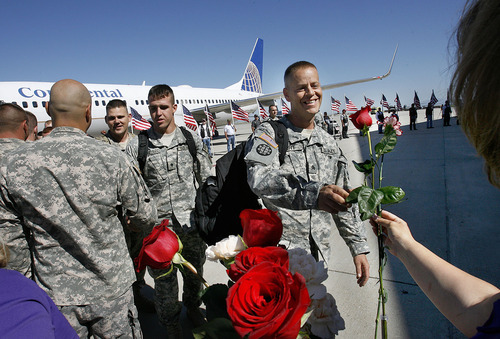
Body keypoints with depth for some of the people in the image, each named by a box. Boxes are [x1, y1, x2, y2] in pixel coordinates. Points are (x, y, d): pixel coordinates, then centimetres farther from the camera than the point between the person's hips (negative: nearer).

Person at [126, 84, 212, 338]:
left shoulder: (191, 139, 3)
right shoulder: (137, 146, -3)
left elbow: (206, 179, 7)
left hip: (192, 222, 2)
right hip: (159, 227, -2)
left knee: (194, 273, 20)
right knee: (164, 281, 10)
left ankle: (193, 308, 49)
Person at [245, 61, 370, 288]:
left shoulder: (329, 142, 13)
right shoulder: (270, 133, -5)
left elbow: (344, 201, 16)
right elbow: (260, 178, -26)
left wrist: (358, 247, 12)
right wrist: (312, 193, -41)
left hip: (319, 254, 5)